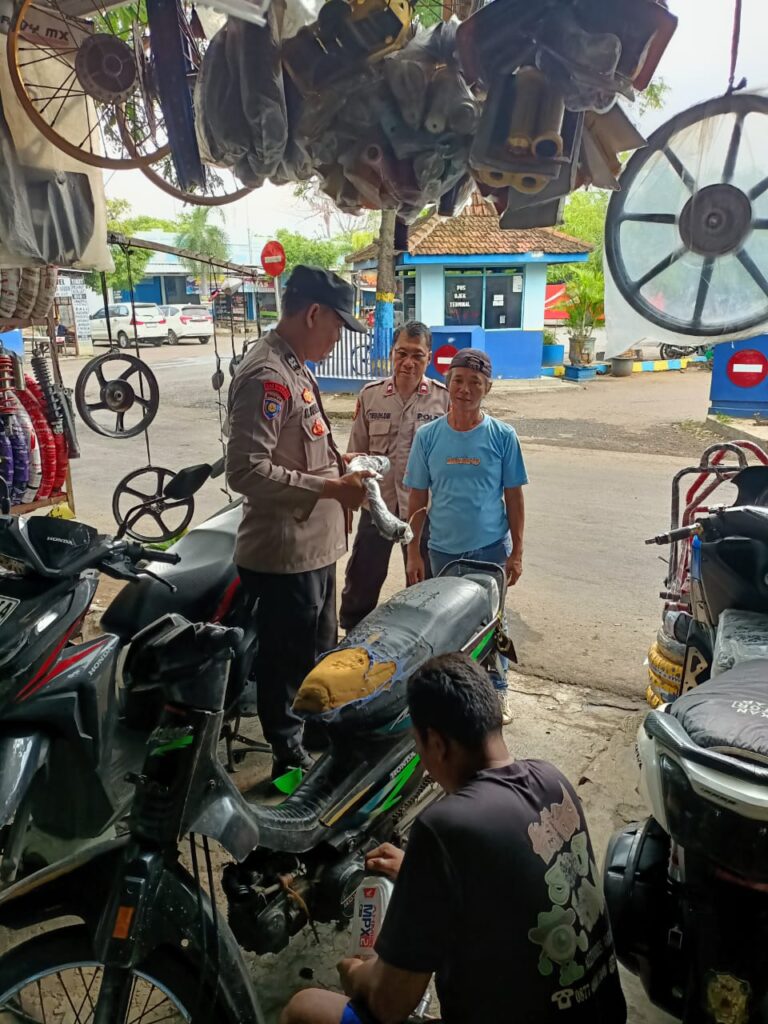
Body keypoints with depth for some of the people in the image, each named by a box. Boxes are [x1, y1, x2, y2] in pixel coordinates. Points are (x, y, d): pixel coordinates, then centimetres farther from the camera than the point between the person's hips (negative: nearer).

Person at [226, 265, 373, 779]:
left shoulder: (294, 368, 12)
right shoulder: (267, 376, -22)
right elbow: (247, 471, -29)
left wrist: (335, 462, 9)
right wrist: (331, 489, -27)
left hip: (315, 546, 10)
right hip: (286, 554, -10)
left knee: (320, 652, 26)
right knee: (287, 661, 8)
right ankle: (291, 760, 28)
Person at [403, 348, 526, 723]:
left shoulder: (502, 436, -6)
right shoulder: (428, 436, -4)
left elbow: (513, 497, -1)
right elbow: (418, 498, 1)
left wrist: (517, 552, -2)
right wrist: (413, 552, 0)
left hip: (490, 548, -1)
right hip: (442, 549, 1)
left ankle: (497, 690, 28)